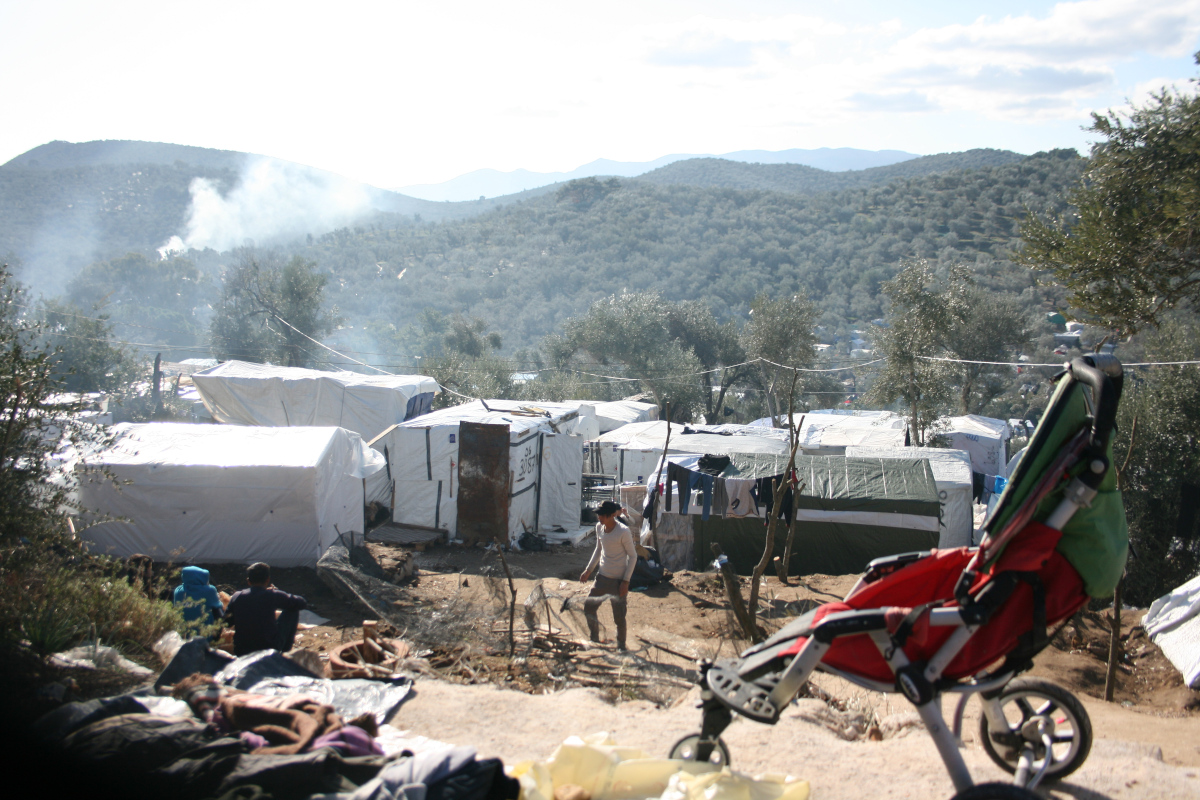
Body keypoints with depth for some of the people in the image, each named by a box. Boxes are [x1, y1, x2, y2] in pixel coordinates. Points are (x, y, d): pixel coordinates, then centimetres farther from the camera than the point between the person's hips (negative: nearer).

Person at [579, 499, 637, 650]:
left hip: (618, 581, -7)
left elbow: (633, 556, -12)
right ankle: (594, 639, 29)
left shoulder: (623, 532, -18)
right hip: (602, 577, 7)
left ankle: (621, 646, 18)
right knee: (589, 607, 11)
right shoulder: (599, 527, 2)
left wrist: (626, 581, -15)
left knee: (619, 616, -1)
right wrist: (588, 570, 14)